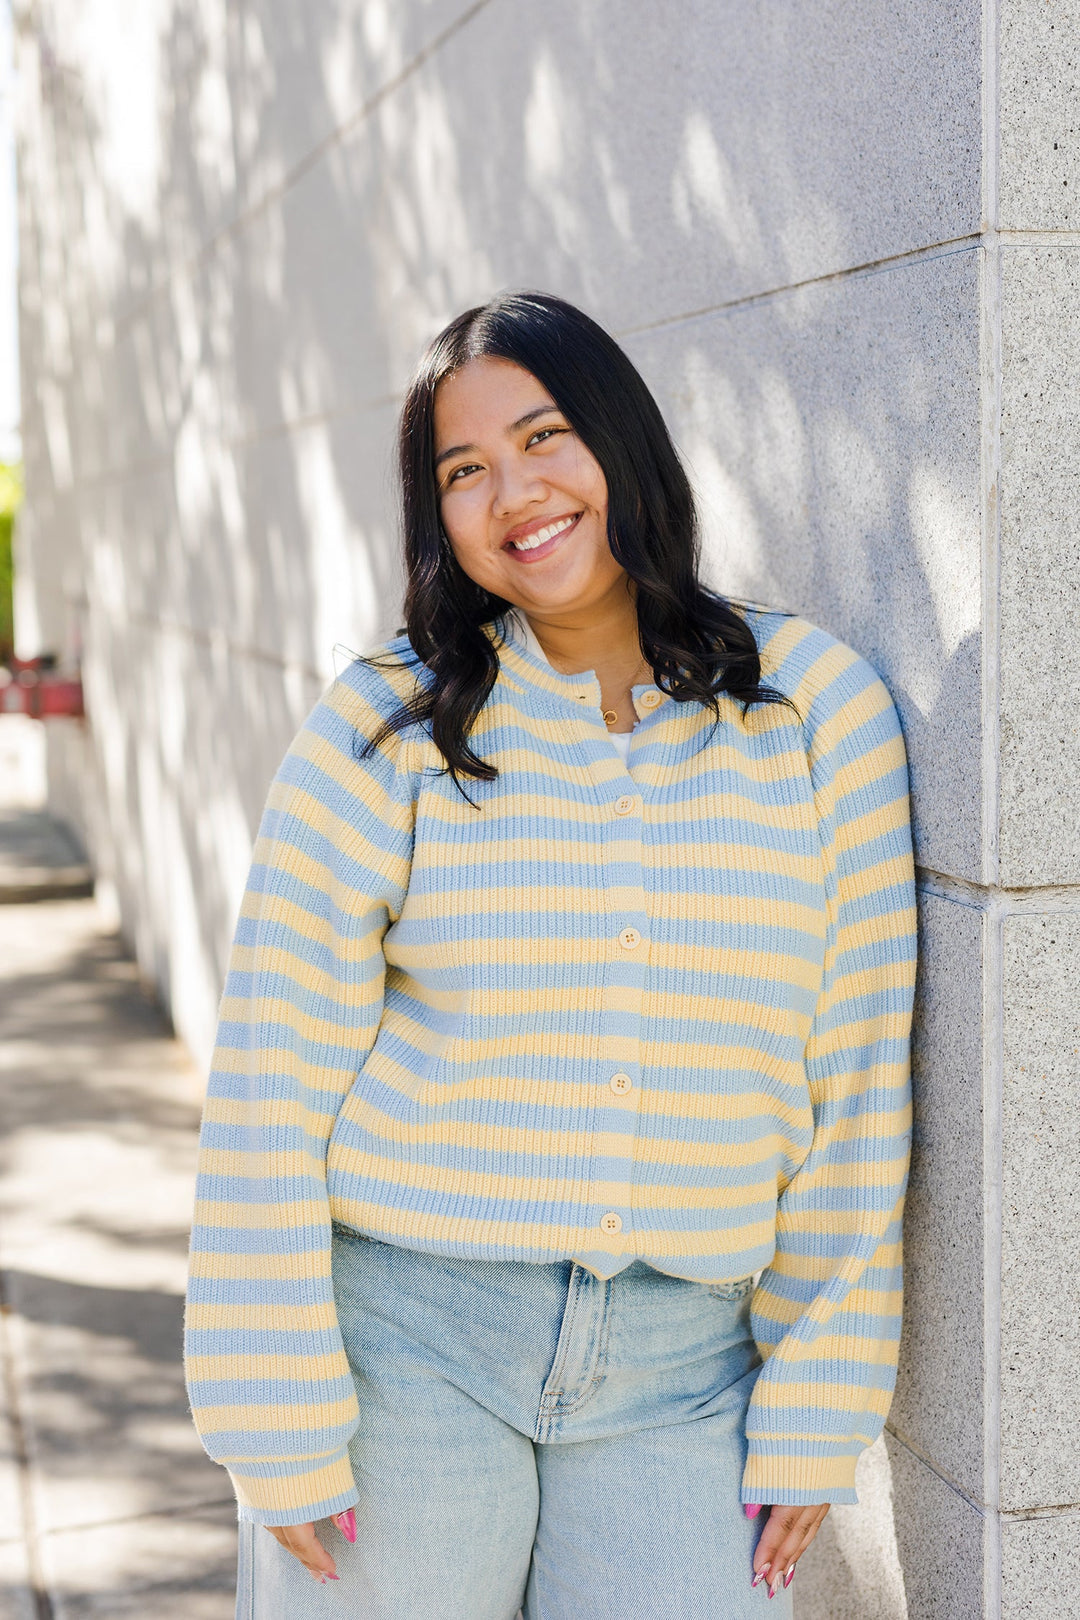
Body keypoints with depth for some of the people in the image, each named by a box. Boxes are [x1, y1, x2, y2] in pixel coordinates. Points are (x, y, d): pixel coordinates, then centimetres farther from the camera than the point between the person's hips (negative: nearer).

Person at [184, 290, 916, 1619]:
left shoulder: (822, 710, -1)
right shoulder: (384, 729, -5)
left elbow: (855, 1086, 2)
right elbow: (268, 1091, -4)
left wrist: (816, 1419, 2)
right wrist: (278, 1430, -5)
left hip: (681, 1371, 1)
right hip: (405, 1342, -1)